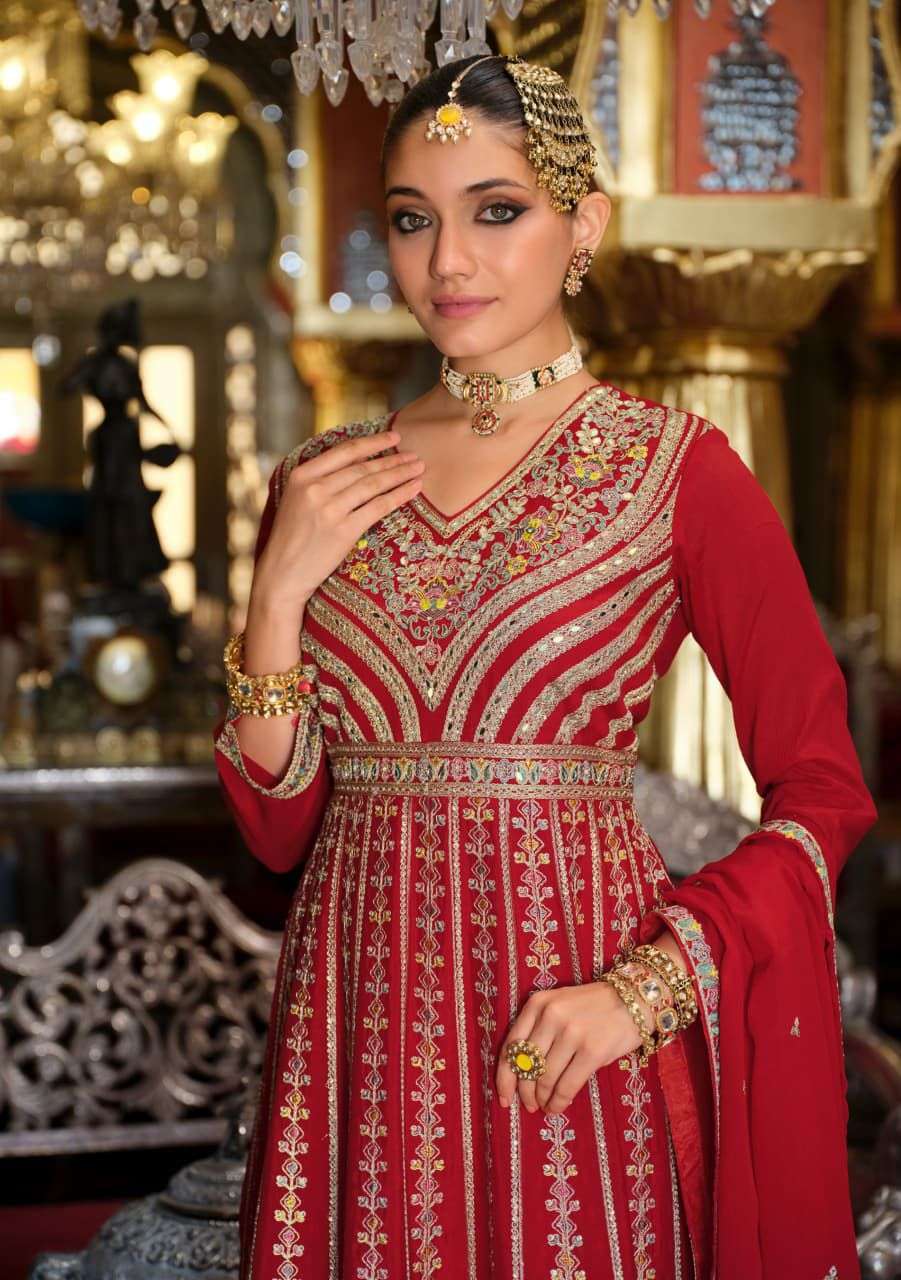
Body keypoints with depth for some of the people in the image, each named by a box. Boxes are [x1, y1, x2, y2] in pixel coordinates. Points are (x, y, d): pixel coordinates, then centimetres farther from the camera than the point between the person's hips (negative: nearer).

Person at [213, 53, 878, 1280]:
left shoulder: (677, 469, -5)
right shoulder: (325, 486, 6)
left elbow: (823, 790, -5)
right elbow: (278, 825, 6)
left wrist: (647, 985, -15)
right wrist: (280, 594, -7)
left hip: (566, 1027, -3)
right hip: (360, 1018, 3)